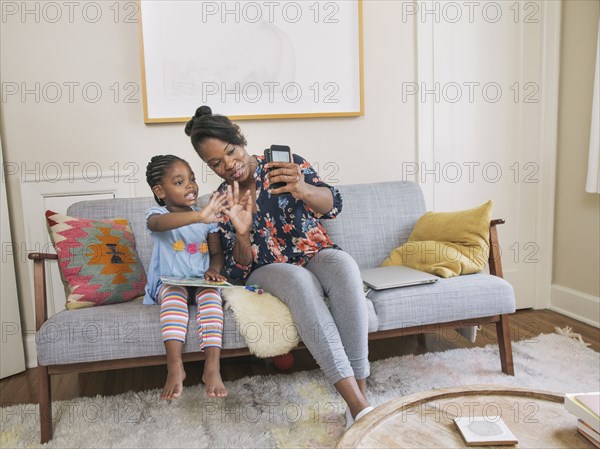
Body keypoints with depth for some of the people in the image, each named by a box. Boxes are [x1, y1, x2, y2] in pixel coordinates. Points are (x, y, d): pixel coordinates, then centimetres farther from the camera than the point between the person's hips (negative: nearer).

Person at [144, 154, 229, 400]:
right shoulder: (156, 214, -5)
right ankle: (175, 368, -36)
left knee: (211, 296, -31)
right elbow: (160, 223, -33)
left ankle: (212, 368, -36)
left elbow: (217, 253, 14)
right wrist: (199, 216, -51)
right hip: (169, 282, -2)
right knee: (174, 297, -36)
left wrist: (213, 270, -11)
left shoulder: (206, 218, 8)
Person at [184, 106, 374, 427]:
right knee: (301, 281, -37)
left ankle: (360, 393, -32)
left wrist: (302, 188, -39)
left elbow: (333, 205, -15)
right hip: (268, 270, 0)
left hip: (316, 255, 1)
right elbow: (239, 271, -1)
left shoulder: (286, 164, -2)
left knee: (343, 264, -35)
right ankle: (357, 406, -40)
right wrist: (241, 233, -23)